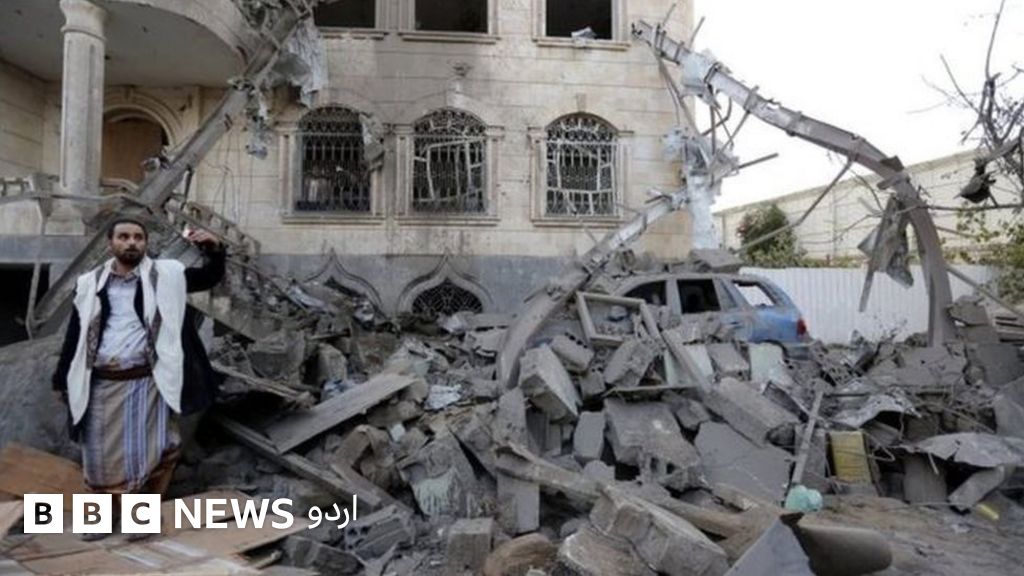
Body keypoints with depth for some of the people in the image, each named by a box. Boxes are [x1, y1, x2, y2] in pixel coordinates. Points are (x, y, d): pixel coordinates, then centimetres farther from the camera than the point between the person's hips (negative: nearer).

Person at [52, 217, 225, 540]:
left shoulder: (165, 275, 2)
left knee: (150, 450, 0)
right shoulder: (90, 283, 7)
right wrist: (62, 379, 12)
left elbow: (210, 278, 3)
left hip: (146, 380, -2)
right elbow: (75, 334, 12)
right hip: (102, 383, 2)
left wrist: (213, 250, -18)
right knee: (102, 452, 12)